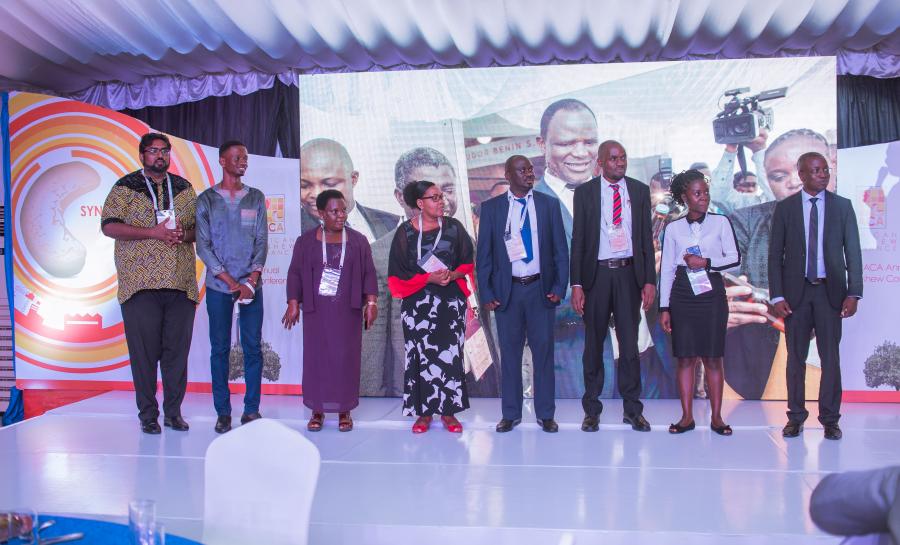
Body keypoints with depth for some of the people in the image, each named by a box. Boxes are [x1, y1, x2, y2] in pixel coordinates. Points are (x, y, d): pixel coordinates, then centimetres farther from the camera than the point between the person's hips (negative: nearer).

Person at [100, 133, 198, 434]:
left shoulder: (184, 188, 16)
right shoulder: (125, 187, 5)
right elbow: (109, 226, -4)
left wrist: (183, 233, -6)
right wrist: (153, 232, -14)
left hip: (181, 283, 3)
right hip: (140, 283, -3)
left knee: (177, 350, 3)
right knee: (144, 351, -1)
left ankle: (173, 412, 13)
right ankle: (148, 415, 9)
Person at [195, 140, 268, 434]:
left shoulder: (256, 197, 9)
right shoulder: (206, 199, 3)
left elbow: (261, 241, 4)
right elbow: (203, 246, -1)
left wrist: (251, 281, -8)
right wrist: (231, 282, -9)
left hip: (252, 285, 2)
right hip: (218, 287, -1)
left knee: (253, 347, 2)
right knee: (220, 349, 2)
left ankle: (252, 409, 11)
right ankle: (222, 412, 11)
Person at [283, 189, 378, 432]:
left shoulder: (358, 241, 4)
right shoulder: (306, 241, 4)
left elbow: (368, 273, 4)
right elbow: (295, 273, 4)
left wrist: (371, 302, -5)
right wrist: (293, 303, -4)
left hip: (347, 311, 0)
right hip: (316, 310, 0)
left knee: (346, 358, 1)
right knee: (316, 357, 3)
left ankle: (344, 411, 11)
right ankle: (318, 410, 13)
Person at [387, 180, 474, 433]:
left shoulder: (453, 227, 4)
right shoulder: (406, 232, -1)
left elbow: (467, 262, 8)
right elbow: (398, 273, -2)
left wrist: (452, 275, -12)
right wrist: (429, 278, -15)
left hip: (451, 301, 1)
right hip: (418, 303, -1)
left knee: (450, 353, 1)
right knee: (422, 355, 1)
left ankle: (448, 410, 10)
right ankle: (423, 412, 10)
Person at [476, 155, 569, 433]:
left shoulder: (549, 204, 5)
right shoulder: (491, 207, 3)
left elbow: (561, 249, 4)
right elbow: (484, 254, 3)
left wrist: (560, 287, -4)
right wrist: (486, 293, -3)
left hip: (541, 289, 0)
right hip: (507, 290, 0)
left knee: (543, 351, 6)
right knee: (510, 352, 7)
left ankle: (545, 413, 16)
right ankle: (511, 413, 18)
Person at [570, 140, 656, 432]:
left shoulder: (640, 191, 6)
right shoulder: (585, 192, 1)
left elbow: (647, 238, 6)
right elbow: (577, 240, 0)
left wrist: (650, 280, -1)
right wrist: (576, 284, -6)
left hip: (629, 273, 1)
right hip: (596, 273, -1)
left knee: (629, 344, 5)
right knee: (593, 344, 7)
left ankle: (633, 409, 17)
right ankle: (592, 409, 19)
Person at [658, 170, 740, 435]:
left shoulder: (720, 222, 5)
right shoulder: (673, 228, 6)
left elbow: (734, 257, 3)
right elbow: (666, 269, 5)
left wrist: (706, 262, -12)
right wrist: (664, 308, 2)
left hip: (712, 293, 0)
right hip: (682, 294, 1)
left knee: (712, 357, 2)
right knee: (685, 357, 2)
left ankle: (716, 416, 9)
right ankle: (687, 416, 9)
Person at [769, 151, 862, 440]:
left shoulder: (842, 206, 4)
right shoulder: (785, 208, 2)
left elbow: (853, 252, 2)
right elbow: (775, 255, 2)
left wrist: (853, 293, -7)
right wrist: (777, 296, -6)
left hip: (830, 291, 0)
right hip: (796, 291, 0)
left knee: (831, 357, 4)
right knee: (796, 357, 6)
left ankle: (830, 419, 14)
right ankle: (796, 416, 16)